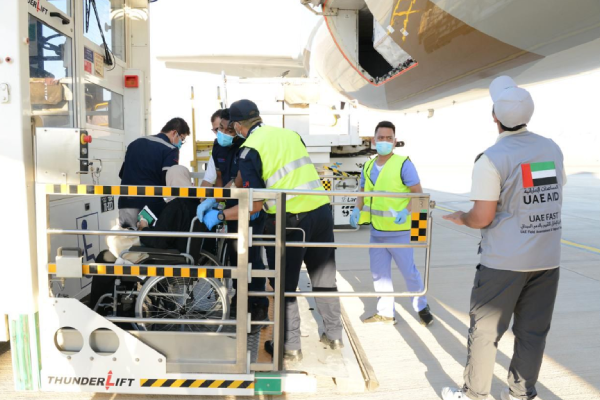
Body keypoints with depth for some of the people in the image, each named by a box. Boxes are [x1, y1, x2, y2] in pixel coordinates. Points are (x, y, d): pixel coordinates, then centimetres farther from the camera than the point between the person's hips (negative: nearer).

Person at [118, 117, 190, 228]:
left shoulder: (135, 143, 17)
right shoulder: (170, 150, -7)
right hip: (151, 207, -7)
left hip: (126, 205, 7)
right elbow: (169, 181, -15)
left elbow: (122, 173, 24)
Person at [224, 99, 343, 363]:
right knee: (324, 279, 19)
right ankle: (334, 335, 33)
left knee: (284, 286, 11)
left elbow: (255, 204, -10)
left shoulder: (249, 150, -5)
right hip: (321, 210, 6)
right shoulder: (291, 134, 12)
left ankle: (289, 347, 23)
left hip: (289, 219, -6)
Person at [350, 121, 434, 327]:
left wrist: (406, 211, -27)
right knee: (379, 274, 12)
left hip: (399, 232, -6)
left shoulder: (404, 164, -10)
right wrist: (357, 210, -2)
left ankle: (422, 307, 30)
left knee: (409, 272, 6)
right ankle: (386, 313, 27)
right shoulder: (367, 167, 8)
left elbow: (418, 193, -11)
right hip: (376, 231, 6)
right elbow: (363, 193, 17)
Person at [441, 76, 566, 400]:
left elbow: (482, 218, -16)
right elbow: (553, 197, 17)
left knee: (485, 331, 8)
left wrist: (462, 218, 4)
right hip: (548, 259, 6)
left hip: (504, 261, -6)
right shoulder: (552, 149, 5)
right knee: (533, 332, 13)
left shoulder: (492, 158, -16)